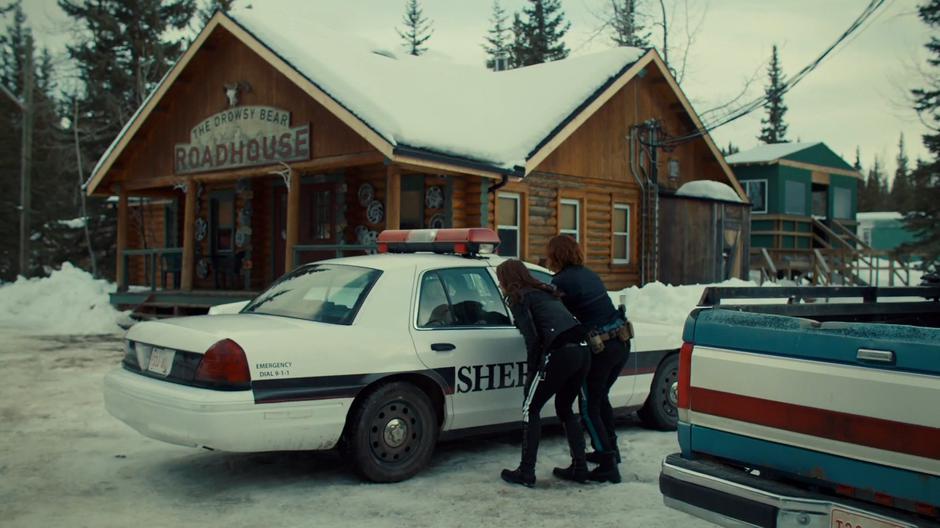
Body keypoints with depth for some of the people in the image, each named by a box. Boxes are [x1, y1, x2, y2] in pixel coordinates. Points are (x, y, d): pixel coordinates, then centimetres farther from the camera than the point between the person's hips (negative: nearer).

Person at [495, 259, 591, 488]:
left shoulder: (518, 298, 4)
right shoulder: (543, 292, 27)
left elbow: (532, 338, -5)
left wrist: (532, 370, 3)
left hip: (561, 352, -8)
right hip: (582, 350, 8)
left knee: (530, 409, 5)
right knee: (565, 409, 22)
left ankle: (526, 472, 6)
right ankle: (579, 468, 22)